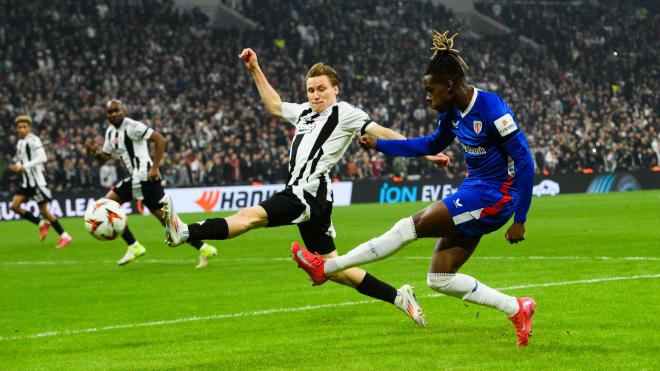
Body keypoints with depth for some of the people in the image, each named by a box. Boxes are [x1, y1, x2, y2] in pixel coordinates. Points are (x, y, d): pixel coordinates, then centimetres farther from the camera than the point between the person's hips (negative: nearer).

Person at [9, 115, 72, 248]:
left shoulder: (33, 140, -12)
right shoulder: (20, 143, 13)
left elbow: (42, 158, -23)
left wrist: (25, 166, -25)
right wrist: (17, 167, 2)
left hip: (37, 179, -8)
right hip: (26, 181, 8)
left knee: (43, 211, -6)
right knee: (15, 206, -3)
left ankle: (65, 236, 5)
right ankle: (42, 224, 11)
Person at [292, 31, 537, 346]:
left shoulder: (491, 109, -20)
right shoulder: (453, 112, 5)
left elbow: (524, 160, -20)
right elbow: (433, 144, 25)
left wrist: (519, 220, -20)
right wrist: (379, 145, 18)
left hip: (493, 197, -10)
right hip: (474, 189, 10)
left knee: (412, 226, -10)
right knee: (439, 279, 5)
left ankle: (326, 267, -3)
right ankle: (517, 309, 12)